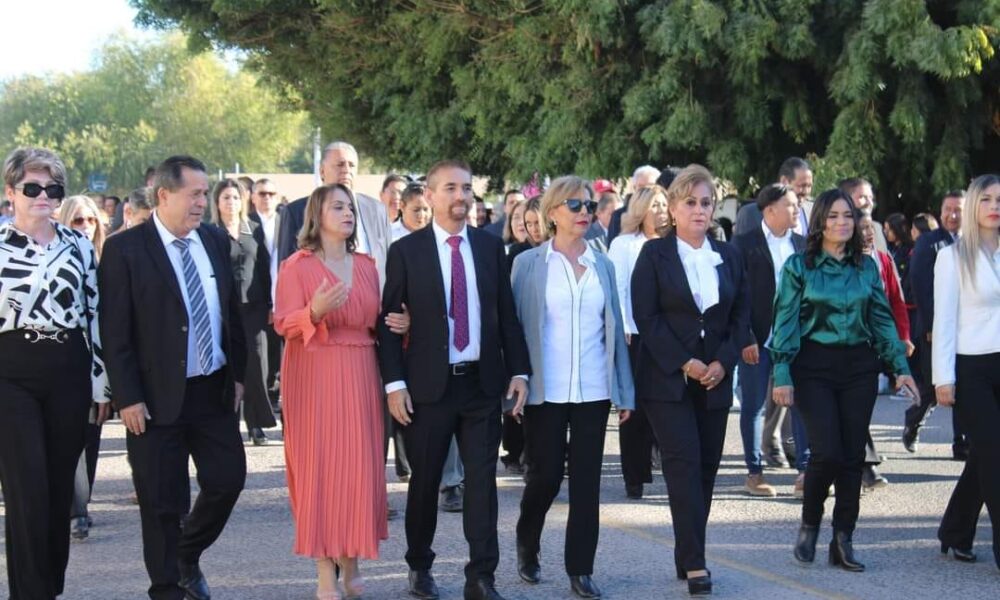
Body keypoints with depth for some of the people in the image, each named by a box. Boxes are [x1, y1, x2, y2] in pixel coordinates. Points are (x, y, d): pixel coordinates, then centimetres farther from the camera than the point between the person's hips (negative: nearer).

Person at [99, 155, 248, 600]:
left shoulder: (216, 241, 6)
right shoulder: (124, 249, -10)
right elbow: (115, 332, -11)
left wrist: (237, 373, 10)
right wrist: (127, 398, -15)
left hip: (215, 391, 5)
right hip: (158, 396, -5)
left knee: (228, 480, 7)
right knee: (163, 501, 3)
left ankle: (187, 557, 32)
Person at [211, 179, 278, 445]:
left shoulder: (255, 230, 11)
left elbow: (264, 268, 11)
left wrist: (268, 304, 6)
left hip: (253, 306, 3)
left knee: (256, 365, -1)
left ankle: (256, 423, 7)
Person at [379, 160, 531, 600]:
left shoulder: (491, 246, 7)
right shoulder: (406, 251, -2)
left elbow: (507, 314, 9)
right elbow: (389, 321, -3)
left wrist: (518, 371, 2)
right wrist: (394, 383, -10)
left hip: (482, 382, 2)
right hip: (429, 384, -2)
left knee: (482, 480, -1)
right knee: (424, 481, 9)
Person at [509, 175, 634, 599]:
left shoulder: (602, 265, 9)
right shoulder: (529, 263, 0)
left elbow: (615, 328, 10)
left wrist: (625, 390, 7)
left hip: (593, 389, 3)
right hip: (545, 389, -3)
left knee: (587, 480, 3)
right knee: (546, 475, 1)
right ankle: (527, 546, 28)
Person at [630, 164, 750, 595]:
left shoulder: (728, 256, 11)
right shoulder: (654, 254, -1)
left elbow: (741, 316, 11)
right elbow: (646, 317, -7)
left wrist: (723, 362, -4)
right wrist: (684, 363, -13)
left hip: (715, 378, 5)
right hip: (667, 379, -4)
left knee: (706, 467, 5)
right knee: (684, 464, -12)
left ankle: (687, 556, 14)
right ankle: (695, 563, -13)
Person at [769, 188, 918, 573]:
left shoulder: (866, 267, 9)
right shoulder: (799, 266, -1)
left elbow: (882, 319, 11)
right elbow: (785, 323, -3)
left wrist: (900, 367, 3)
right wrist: (782, 375, -10)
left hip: (859, 367, 4)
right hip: (814, 367, -3)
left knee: (853, 454, 2)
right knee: (827, 451, -12)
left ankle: (843, 541, 11)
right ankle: (809, 524, 13)